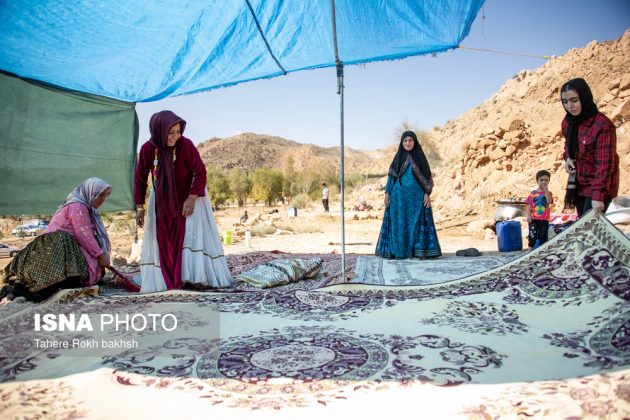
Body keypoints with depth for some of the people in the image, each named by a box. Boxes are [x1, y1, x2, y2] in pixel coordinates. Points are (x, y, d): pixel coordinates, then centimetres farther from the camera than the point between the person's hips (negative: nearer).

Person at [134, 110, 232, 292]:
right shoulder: (147, 149, -20)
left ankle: (196, 277, -5)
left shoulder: (186, 145, -27)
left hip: (188, 196, -2)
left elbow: (200, 172, -19)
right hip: (162, 200, 3)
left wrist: (192, 199, -25)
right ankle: (165, 280, 10)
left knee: (192, 234, -8)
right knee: (163, 240, 2)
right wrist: (139, 207, -9)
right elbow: (140, 178, -7)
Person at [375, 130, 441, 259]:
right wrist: (387, 193, -4)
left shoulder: (420, 156, 3)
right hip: (399, 194, 1)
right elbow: (391, 176, 5)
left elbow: (427, 176, 1)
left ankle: (418, 250, 2)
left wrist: (427, 193, -9)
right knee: (399, 223, 0)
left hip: (416, 194, -1)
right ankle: (398, 251, 7)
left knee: (417, 222, -4)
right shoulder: (398, 156, 7)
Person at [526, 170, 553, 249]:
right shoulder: (533, 193, 3)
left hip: (544, 219, 0)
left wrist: (546, 190, -14)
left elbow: (549, 201, -17)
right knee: (532, 235, 2)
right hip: (534, 218, 0)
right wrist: (528, 215, -8)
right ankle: (531, 249, 10)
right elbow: (529, 205, 2)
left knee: (543, 236, 7)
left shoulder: (548, 193, 3)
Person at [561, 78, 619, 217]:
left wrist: (598, 196, -29)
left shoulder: (602, 125, -23)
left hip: (599, 187, -7)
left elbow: (604, 164, -25)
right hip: (578, 184, 7)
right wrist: (568, 158, -2)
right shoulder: (567, 122, 1)